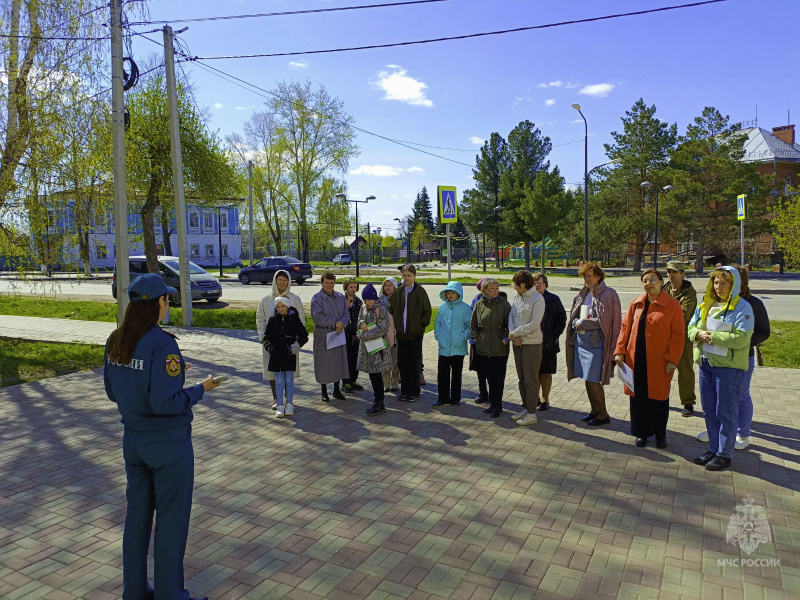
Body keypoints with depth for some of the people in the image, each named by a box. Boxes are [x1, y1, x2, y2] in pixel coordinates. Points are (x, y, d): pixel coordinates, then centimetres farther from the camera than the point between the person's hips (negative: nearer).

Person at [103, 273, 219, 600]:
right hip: (169, 443, -7)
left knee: (137, 515, 21)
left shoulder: (116, 341, 0)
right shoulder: (162, 343, -24)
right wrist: (201, 388, -12)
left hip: (133, 440, 7)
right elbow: (165, 403, -27)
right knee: (171, 521, 10)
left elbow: (112, 391, 9)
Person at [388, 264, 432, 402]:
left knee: (415, 363, 4)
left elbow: (427, 311, 0)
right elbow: (391, 309, 12)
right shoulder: (399, 291, 5)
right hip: (401, 333, 3)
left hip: (415, 333, -3)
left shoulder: (420, 291, -4)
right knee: (402, 362, 8)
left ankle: (414, 392, 14)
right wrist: (394, 325, 2)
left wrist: (421, 324, -7)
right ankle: (404, 391, 20)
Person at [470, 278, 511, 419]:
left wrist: (506, 339, -10)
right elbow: (473, 324, 15)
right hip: (483, 348, 3)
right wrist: (475, 338, 7)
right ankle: (493, 404, 24)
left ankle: (496, 406, 15)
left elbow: (509, 324, -2)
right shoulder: (479, 305, 6)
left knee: (498, 378, 3)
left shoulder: (504, 304, -3)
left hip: (500, 349, -3)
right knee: (490, 378, 12)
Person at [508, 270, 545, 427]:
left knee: (530, 380, -1)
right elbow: (511, 316, 6)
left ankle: (532, 414, 8)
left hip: (532, 343, -7)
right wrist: (513, 335, -9)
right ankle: (526, 408, 27)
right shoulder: (517, 297, 8)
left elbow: (534, 324, -20)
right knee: (522, 379, 15)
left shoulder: (537, 299, -14)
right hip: (517, 343, 8)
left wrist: (515, 333, -13)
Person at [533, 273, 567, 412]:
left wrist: (555, 335, -7)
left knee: (546, 373, 6)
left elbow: (562, 318, 1)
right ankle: (535, 398, 23)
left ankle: (545, 400, 18)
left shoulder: (553, 300, -1)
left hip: (548, 343, -2)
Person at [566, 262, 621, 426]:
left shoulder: (609, 294, -9)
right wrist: (577, 323, -8)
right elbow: (574, 317, 13)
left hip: (597, 343, -7)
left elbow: (605, 321, -14)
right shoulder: (583, 294, 11)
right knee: (587, 379, 13)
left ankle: (603, 415, 14)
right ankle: (594, 410, 30)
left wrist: (583, 323, -14)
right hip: (581, 341, 7)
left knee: (593, 380, -4)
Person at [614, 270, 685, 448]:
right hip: (636, 359, 3)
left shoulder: (672, 305, -4)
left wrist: (673, 359, -10)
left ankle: (660, 434, 28)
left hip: (659, 362, -3)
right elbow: (625, 328, 9)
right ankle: (642, 433, 26)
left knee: (659, 397, 9)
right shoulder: (635, 303, 7)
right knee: (638, 397, 10)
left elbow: (678, 335, -5)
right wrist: (620, 351, 2)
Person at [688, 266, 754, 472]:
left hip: (729, 366, -7)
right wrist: (699, 334, -8)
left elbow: (740, 339, -20)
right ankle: (713, 449, 28)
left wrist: (713, 336, -17)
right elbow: (691, 326, 13)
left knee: (726, 412, 2)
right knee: (709, 409, 15)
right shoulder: (705, 305, 10)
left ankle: (724, 455, 14)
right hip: (705, 363, 7)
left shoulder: (742, 308, -10)